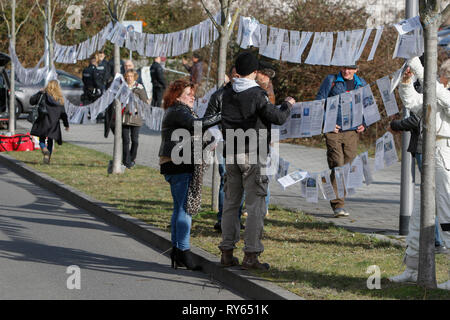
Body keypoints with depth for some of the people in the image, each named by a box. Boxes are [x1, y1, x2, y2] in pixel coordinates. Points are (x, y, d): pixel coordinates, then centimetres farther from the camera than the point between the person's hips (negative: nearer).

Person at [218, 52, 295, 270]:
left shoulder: (227, 94, 5)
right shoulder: (257, 95, -11)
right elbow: (278, 118, -9)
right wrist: (287, 105, 12)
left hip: (231, 153, 6)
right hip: (253, 154, -6)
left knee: (230, 203, 13)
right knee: (255, 205, -1)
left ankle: (227, 252, 15)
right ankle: (251, 255, -5)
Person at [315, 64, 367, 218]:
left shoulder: (362, 84, 12)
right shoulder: (331, 80, 1)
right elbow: (319, 102, 2)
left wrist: (363, 124, 6)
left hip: (352, 131, 4)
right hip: (333, 130, -4)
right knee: (336, 167, -11)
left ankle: (338, 202, 14)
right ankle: (338, 205, -11)